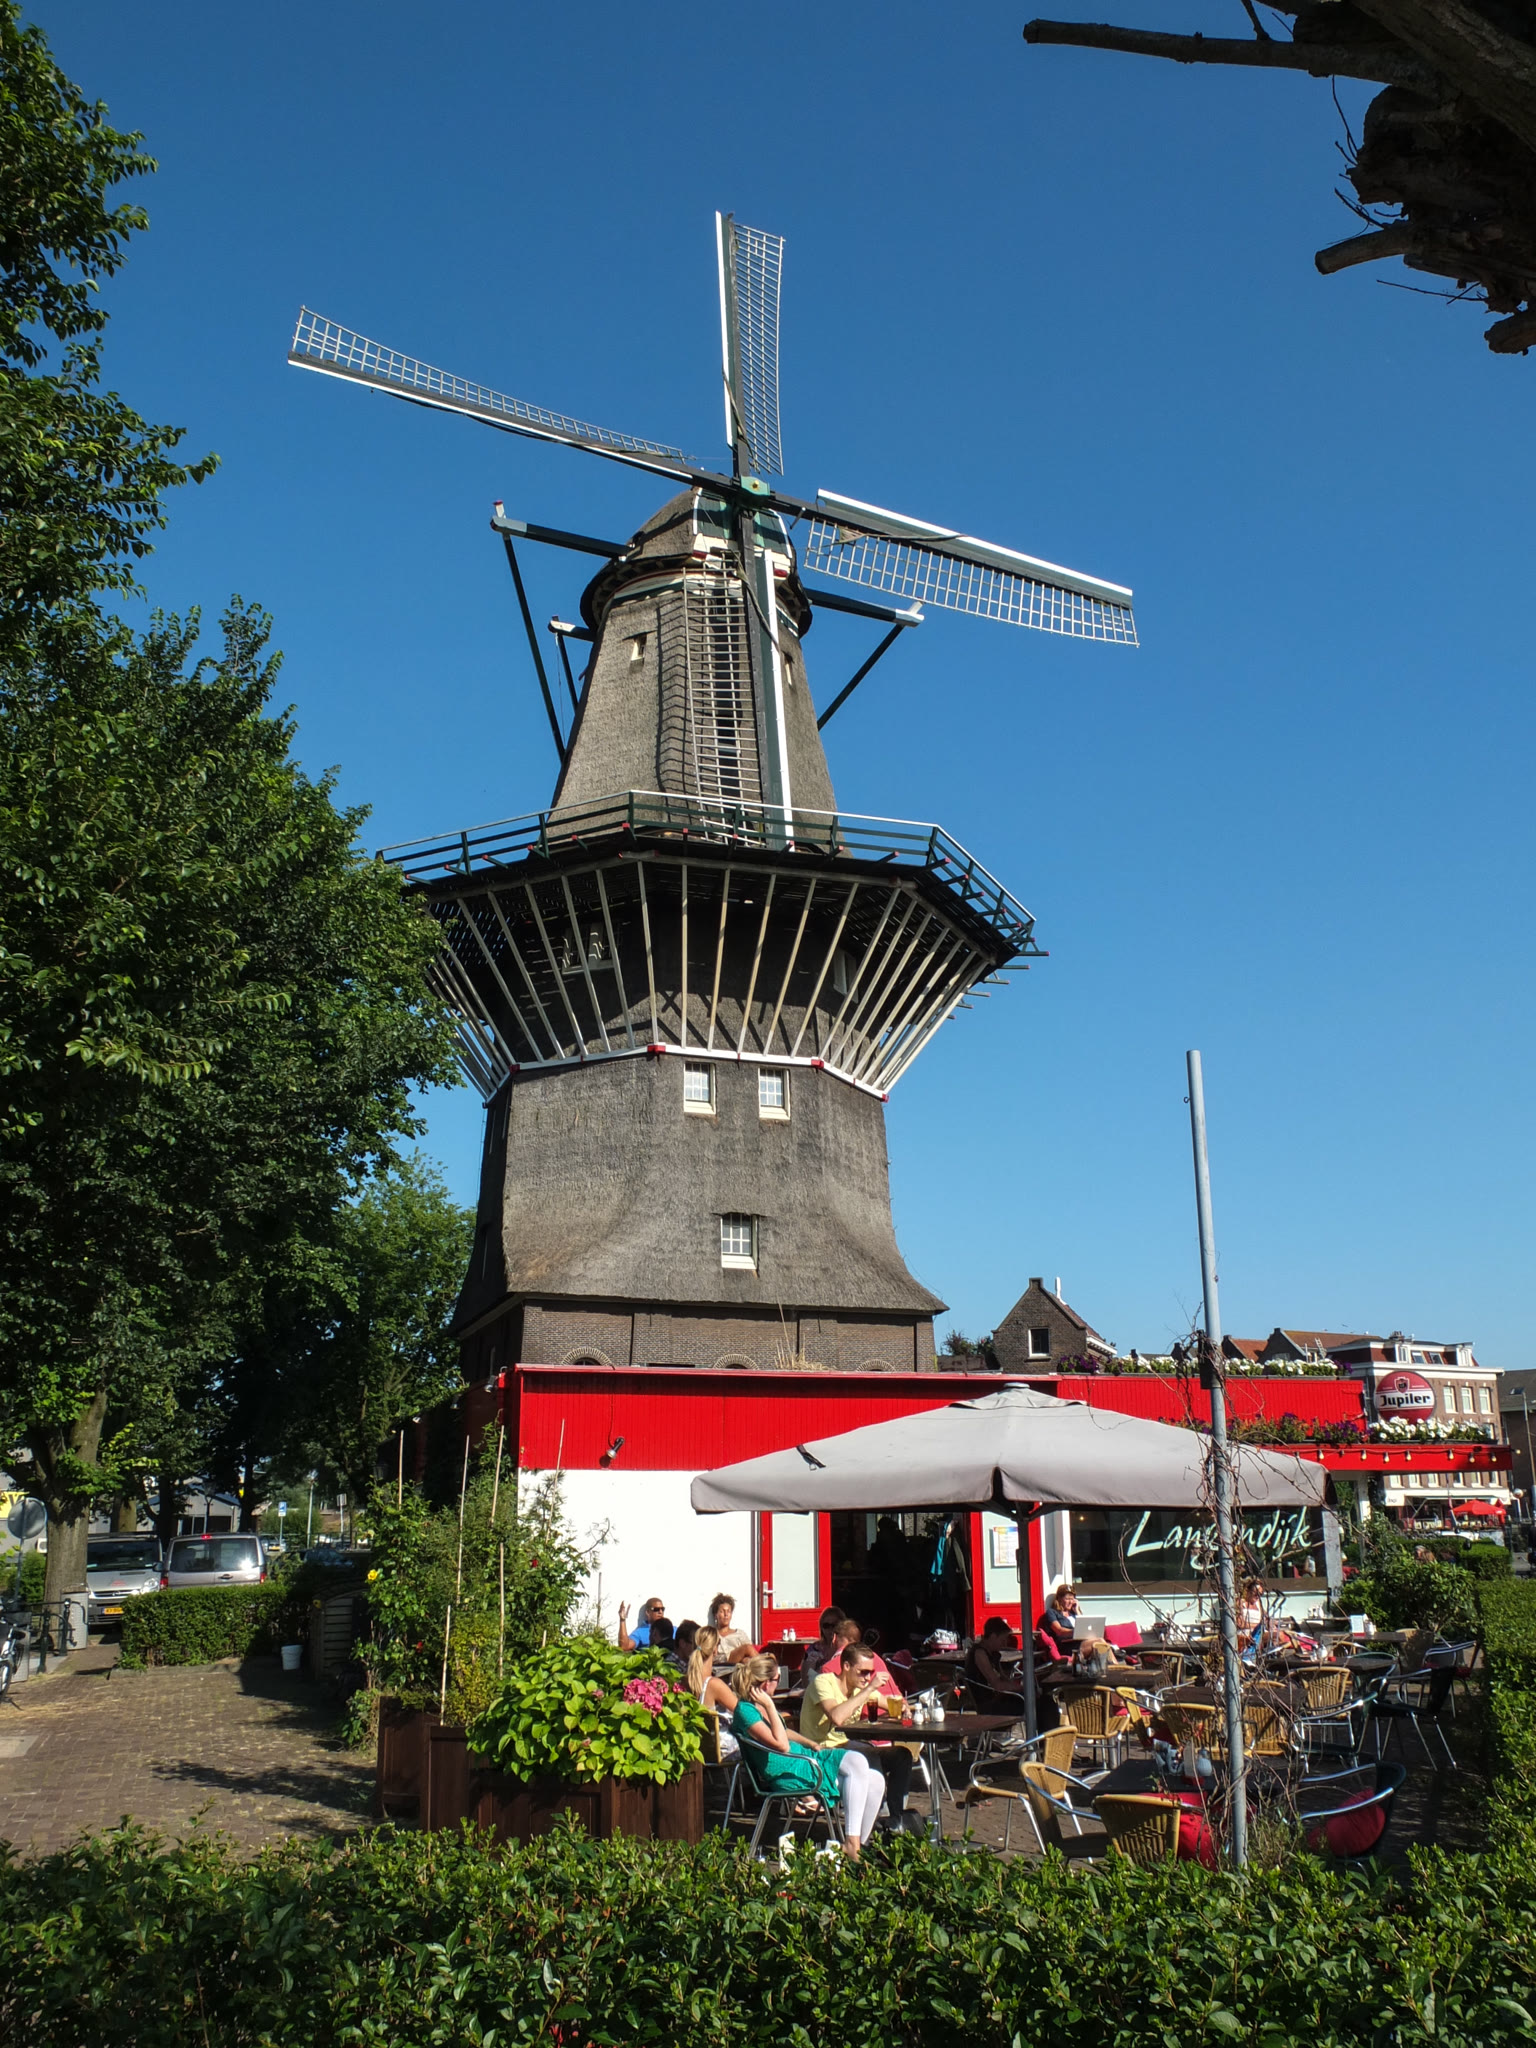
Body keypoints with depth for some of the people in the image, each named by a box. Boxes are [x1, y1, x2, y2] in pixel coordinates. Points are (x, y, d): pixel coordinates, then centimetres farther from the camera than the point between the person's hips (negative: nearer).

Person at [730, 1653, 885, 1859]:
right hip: (790, 1776, -10)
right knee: (856, 1761, -25)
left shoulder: (759, 1705, 13)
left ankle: (857, 1844, 2)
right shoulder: (745, 1710, -17)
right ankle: (851, 1843, -22)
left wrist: (811, 1744, 18)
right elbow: (781, 1745, -24)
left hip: (803, 1758, 10)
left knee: (875, 1781, -3)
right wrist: (770, 1706, -23)